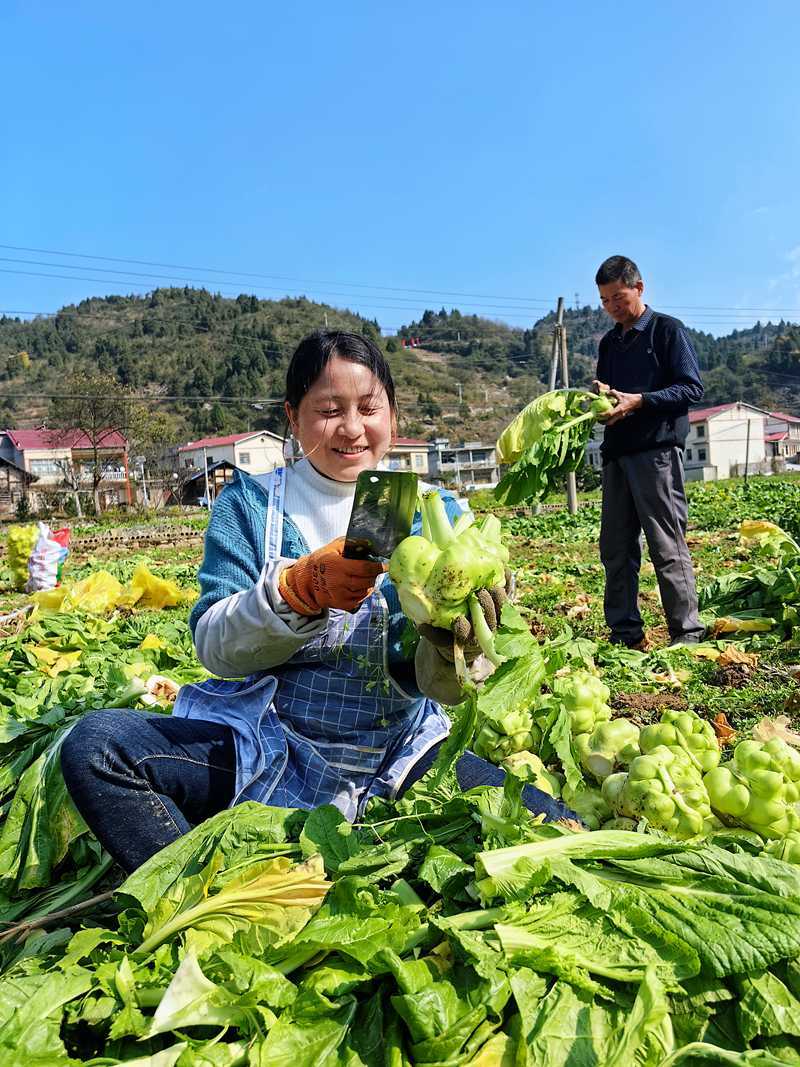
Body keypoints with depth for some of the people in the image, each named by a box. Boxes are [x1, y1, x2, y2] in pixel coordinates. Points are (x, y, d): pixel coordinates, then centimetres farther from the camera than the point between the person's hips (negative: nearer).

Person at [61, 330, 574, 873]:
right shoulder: (251, 503, 1)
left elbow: (443, 687, -7)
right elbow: (214, 648, -10)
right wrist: (304, 587, -28)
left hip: (398, 752, 1)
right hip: (267, 745, 0)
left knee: (549, 824, -21)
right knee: (94, 744, -20)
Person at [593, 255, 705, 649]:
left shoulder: (667, 329, 2)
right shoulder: (609, 343, 21)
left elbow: (692, 387, -5)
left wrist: (639, 401, -16)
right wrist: (600, 395, 2)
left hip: (657, 450, -6)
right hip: (616, 453, 7)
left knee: (667, 546, -6)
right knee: (616, 549, 5)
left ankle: (687, 634, 3)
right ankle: (624, 633, 14)